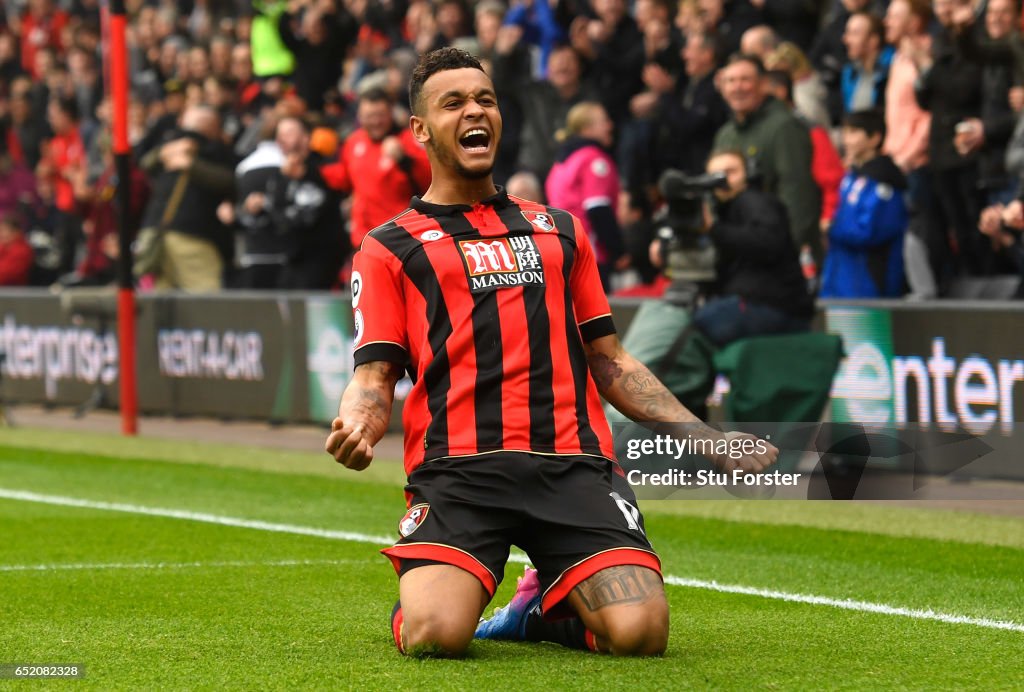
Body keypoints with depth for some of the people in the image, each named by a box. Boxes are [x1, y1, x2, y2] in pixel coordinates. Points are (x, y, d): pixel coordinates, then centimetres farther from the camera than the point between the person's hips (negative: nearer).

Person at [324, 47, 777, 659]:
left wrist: (708, 439, 14)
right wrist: (357, 425, -18)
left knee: (640, 630, -22)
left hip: (574, 464, 3)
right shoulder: (390, 248, 15)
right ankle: (420, 595, 10)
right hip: (457, 467, -3)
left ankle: (546, 607, 13)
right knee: (435, 634, -29)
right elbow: (375, 377, 6)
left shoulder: (560, 230, 26)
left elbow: (610, 363, 25)